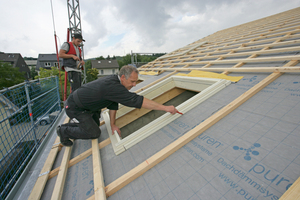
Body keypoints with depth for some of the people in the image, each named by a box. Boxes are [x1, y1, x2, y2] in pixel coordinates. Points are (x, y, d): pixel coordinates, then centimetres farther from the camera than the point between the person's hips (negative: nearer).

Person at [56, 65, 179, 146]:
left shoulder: (114, 80, -6)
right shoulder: (113, 86, -36)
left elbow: (113, 104, -1)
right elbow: (137, 101, -41)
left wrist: (112, 124, 1)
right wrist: (165, 108, -37)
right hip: (74, 107, -9)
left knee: (95, 125, 17)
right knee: (94, 133, -5)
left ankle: (68, 126, 32)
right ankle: (64, 131, 13)